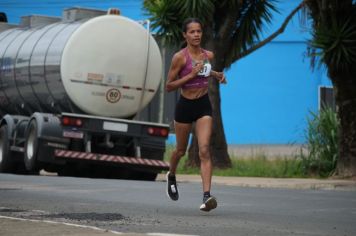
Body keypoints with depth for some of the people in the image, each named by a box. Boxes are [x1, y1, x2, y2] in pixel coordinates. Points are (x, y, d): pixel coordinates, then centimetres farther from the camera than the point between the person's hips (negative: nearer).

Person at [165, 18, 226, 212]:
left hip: (204, 105, 2)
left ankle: (207, 196, -22)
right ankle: (171, 176, 49)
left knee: (204, 150, -13)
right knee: (181, 150, 15)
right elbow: (168, 86, -12)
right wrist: (191, 75, -22)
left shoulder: (208, 55, 3)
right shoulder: (180, 57, -12)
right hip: (185, 105, -2)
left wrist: (216, 74, 7)